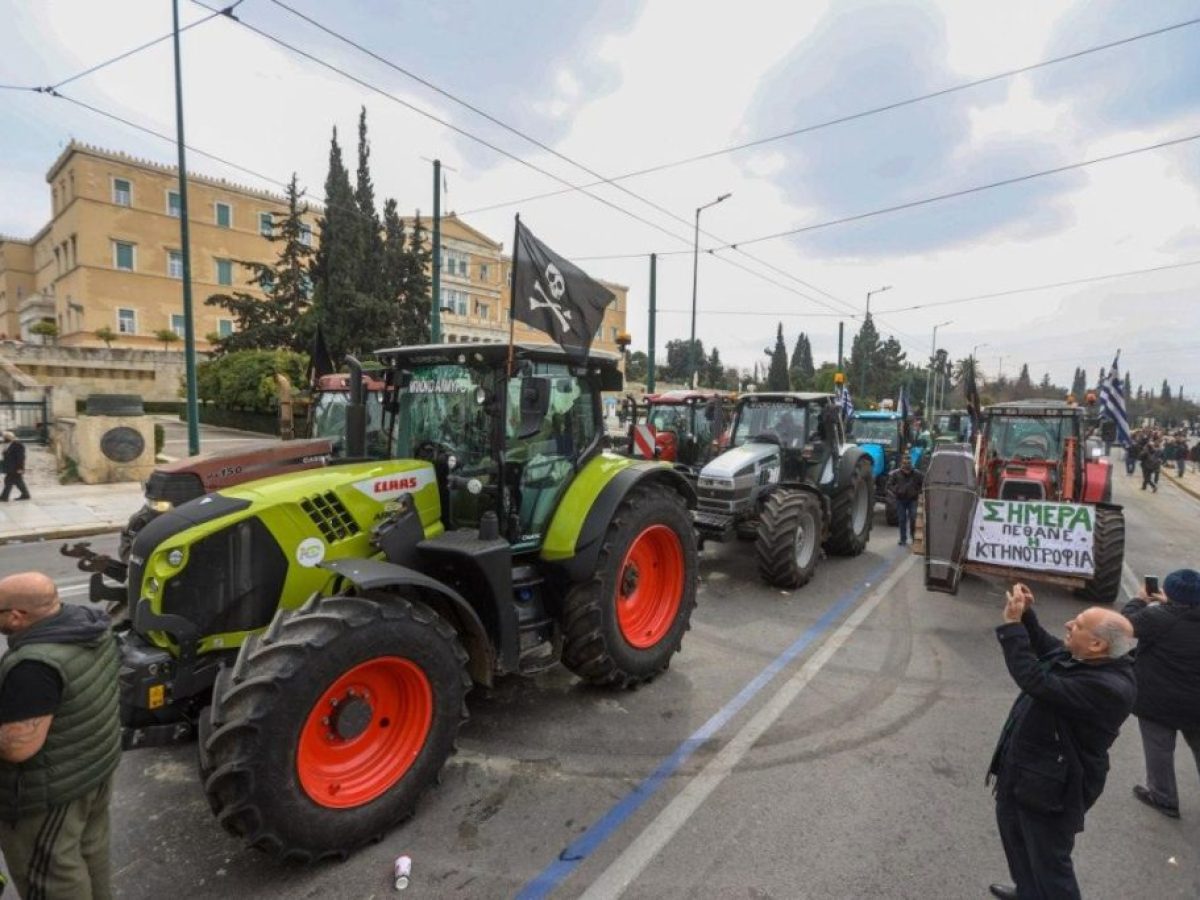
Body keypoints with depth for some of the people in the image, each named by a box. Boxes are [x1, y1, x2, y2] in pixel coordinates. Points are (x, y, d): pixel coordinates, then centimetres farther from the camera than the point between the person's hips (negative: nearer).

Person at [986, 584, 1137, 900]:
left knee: (1049, 860, 10)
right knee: (1013, 828, 29)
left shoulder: (1109, 687, -33)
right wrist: (1025, 615, -2)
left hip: (1049, 785, -10)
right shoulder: (1077, 657, -6)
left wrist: (1012, 624, -34)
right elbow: (1044, 647, 14)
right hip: (1021, 768, 10)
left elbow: (1036, 681, -39)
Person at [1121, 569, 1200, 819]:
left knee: (1159, 751, 12)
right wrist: (1168, 603, 11)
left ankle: (1163, 798, 25)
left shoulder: (1158, 617, -24)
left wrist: (1139, 600, 5)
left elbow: (1127, 623, -10)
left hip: (1158, 701, -5)